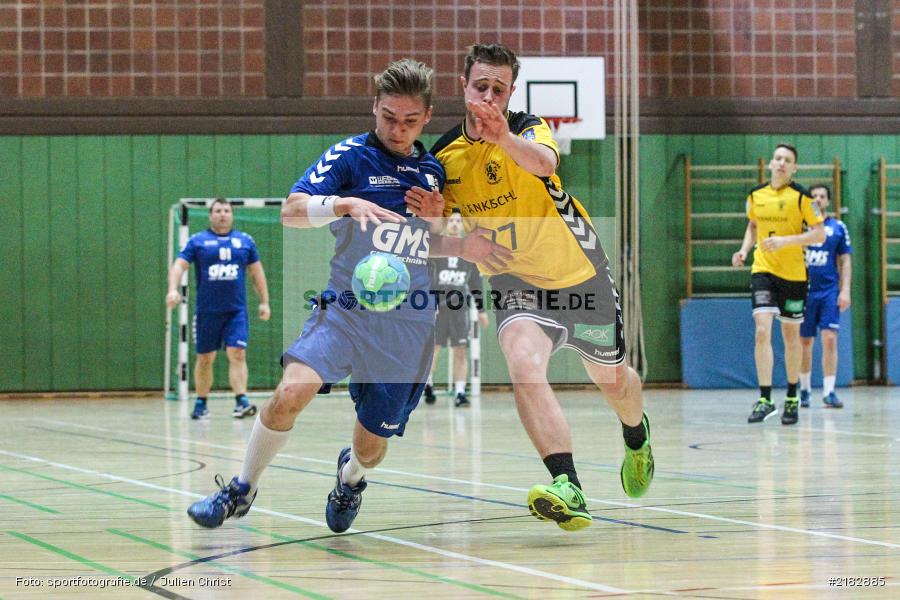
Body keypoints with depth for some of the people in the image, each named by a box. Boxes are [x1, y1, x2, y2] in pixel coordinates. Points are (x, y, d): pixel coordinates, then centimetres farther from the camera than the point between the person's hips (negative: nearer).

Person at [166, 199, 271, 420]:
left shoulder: (245, 241, 10)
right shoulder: (198, 241, 4)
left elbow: (257, 272, 15)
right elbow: (179, 266, -3)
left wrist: (264, 301, 10)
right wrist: (173, 289, -20)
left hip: (236, 311, 0)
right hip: (207, 312, 0)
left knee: (237, 354, -13)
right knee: (205, 358, 7)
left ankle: (241, 402, -19)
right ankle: (201, 403, 20)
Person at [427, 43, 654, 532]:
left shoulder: (529, 128, -18)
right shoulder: (445, 154, -7)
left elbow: (544, 162, -43)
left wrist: (505, 138, -63)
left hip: (580, 273, -1)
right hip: (516, 281, 1)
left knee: (613, 380, 17)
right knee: (524, 367, -30)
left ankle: (636, 438, 54)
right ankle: (567, 489, -39)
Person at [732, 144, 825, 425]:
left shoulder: (800, 196, -8)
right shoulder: (755, 195, 4)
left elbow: (819, 234, -10)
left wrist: (786, 240, -21)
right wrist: (745, 249, 4)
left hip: (793, 273, -2)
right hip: (763, 271, 2)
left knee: (791, 335, 8)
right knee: (762, 331, -15)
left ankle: (792, 399, 23)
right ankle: (765, 399, -15)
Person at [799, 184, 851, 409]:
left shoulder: (838, 227, 6)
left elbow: (845, 261, 8)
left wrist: (845, 290, -1)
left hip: (830, 291, 0)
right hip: (804, 291, 1)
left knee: (829, 339, -11)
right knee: (805, 342, 7)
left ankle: (829, 392, -8)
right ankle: (805, 390, 20)